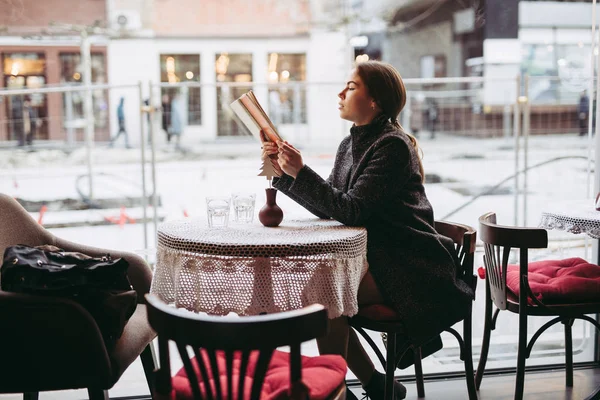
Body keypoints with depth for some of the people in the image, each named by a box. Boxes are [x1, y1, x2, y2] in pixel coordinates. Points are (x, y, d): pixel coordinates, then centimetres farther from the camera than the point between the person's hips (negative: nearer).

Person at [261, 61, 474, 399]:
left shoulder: (393, 146, -15)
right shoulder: (351, 145, 11)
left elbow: (351, 210, -23)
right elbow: (328, 208, 7)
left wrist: (301, 172, -24)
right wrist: (284, 174, -1)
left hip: (407, 267, -9)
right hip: (375, 257, 9)